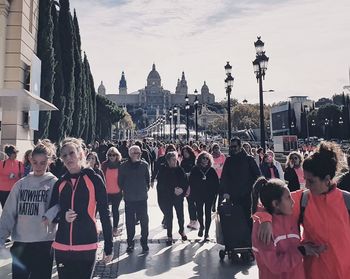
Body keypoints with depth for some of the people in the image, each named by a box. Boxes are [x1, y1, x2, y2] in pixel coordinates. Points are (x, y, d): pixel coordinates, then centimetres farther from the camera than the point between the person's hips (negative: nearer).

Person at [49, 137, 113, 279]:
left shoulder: (94, 179, -7)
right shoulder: (60, 183, 5)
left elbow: (104, 215, -5)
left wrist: (108, 247, -5)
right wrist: (63, 216, -9)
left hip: (87, 247, -3)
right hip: (62, 247, 4)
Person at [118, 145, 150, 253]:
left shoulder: (144, 165, 0)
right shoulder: (124, 166, -2)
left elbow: (148, 179, 9)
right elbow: (120, 181, 6)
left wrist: (146, 189, 5)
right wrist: (125, 190, 4)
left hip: (142, 198, 0)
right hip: (129, 198, 0)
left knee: (144, 220, 6)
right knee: (130, 221, 8)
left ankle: (144, 242, 21)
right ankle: (130, 243, 23)